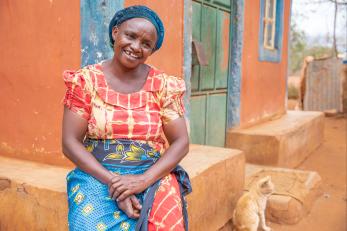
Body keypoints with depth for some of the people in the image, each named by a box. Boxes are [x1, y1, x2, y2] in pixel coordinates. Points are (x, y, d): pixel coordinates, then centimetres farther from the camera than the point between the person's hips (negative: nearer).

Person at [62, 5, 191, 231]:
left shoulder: (163, 85, 0)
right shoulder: (86, 80, -2)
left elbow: (181, 142, -2)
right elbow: (70, 143, -4)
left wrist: (143, 180, -16)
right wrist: (112, 181, -16)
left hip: (152, 175, 1)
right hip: (97, 175, 0)